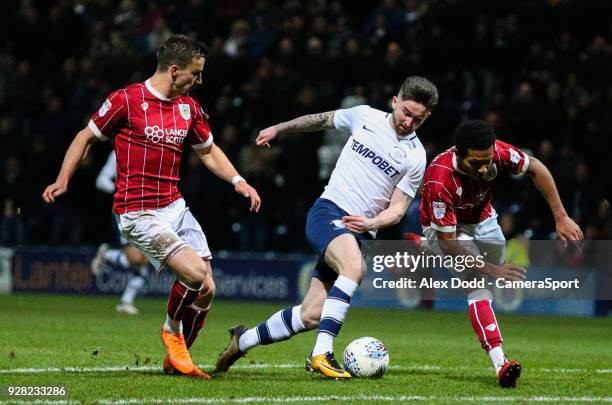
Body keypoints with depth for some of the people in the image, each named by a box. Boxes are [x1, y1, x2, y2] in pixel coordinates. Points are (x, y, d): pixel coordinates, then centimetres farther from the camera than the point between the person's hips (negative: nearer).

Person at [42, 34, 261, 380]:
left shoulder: (189, 107, 9)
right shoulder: (126, 100, -9)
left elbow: (208, 151, 23)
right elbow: (87, 137, 3)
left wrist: (238, 180, 8)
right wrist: (63, 180, -5)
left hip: (175, 206, 7)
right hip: (139, 214, -7)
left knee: (206, 291, -2)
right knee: (195, 272, -23)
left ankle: (177, 358, 18)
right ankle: (172, 330, 5)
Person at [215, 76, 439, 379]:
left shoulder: (416, 158, 2)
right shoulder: (365, 116, 3)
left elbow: (397, 208, 2)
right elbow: (324, 120, 21)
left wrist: (371, 223, -18)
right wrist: (278, 129, 29)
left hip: (360, 232, 2)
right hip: (328, 210, -2)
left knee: (311, 315, -5)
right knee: (354, 267, -35)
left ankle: (243, 340, 18)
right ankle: (321, 354, -36)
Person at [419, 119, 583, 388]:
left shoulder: (497, 153, -30)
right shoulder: (440, 181, -41)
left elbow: (535, 168, -10)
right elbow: (447, 243, -32)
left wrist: (561, 218, -13)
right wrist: (489, 269, -35)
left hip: (482, 219, 6)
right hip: (444, 228, -6)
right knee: (478, 286, -24)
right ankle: (500, 365, -34)